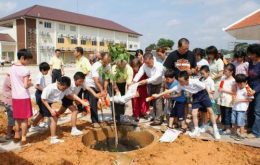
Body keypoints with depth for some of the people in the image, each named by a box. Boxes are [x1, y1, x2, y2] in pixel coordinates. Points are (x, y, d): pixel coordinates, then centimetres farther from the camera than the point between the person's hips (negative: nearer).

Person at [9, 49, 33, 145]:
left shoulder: (12, 68, 6)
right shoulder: (25, 70, -15)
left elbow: (12, 83, 12)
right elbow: (25, 85, -17)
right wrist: (30, 84, 3)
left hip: (15, 97, 6)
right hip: (24, 97, -6)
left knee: (17, 118, 18)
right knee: (24, 118, 5)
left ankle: (17, 136, 29)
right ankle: (23, 138, 10)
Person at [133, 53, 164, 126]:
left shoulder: (159, 66, -29)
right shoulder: (144, 66, -15)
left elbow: (156, 76, -42)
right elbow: (139, 73, -28)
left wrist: (146, 81, -55)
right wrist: (134, 81, -47)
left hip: (160, 84, -6)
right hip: (151, 85, 6)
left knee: (158, 101, -12)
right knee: (153, 101, 13)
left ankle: (158, 119, -6)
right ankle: (157, 116, 29)